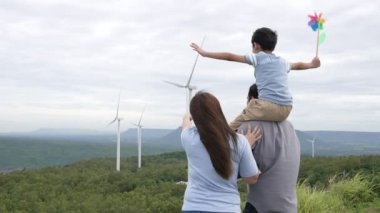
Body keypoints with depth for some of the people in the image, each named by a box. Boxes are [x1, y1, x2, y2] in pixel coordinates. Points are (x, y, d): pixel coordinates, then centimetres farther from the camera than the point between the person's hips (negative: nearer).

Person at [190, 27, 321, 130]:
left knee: (232, 128, 1)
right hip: (286, 109, 7)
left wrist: (205, 53, 11)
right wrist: (312, 64, 64)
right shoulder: (282, 62, 24)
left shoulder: (258, 58, 7)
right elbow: (298, 65, 43)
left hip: (268, 105, -7)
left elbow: (230, 57, 6)